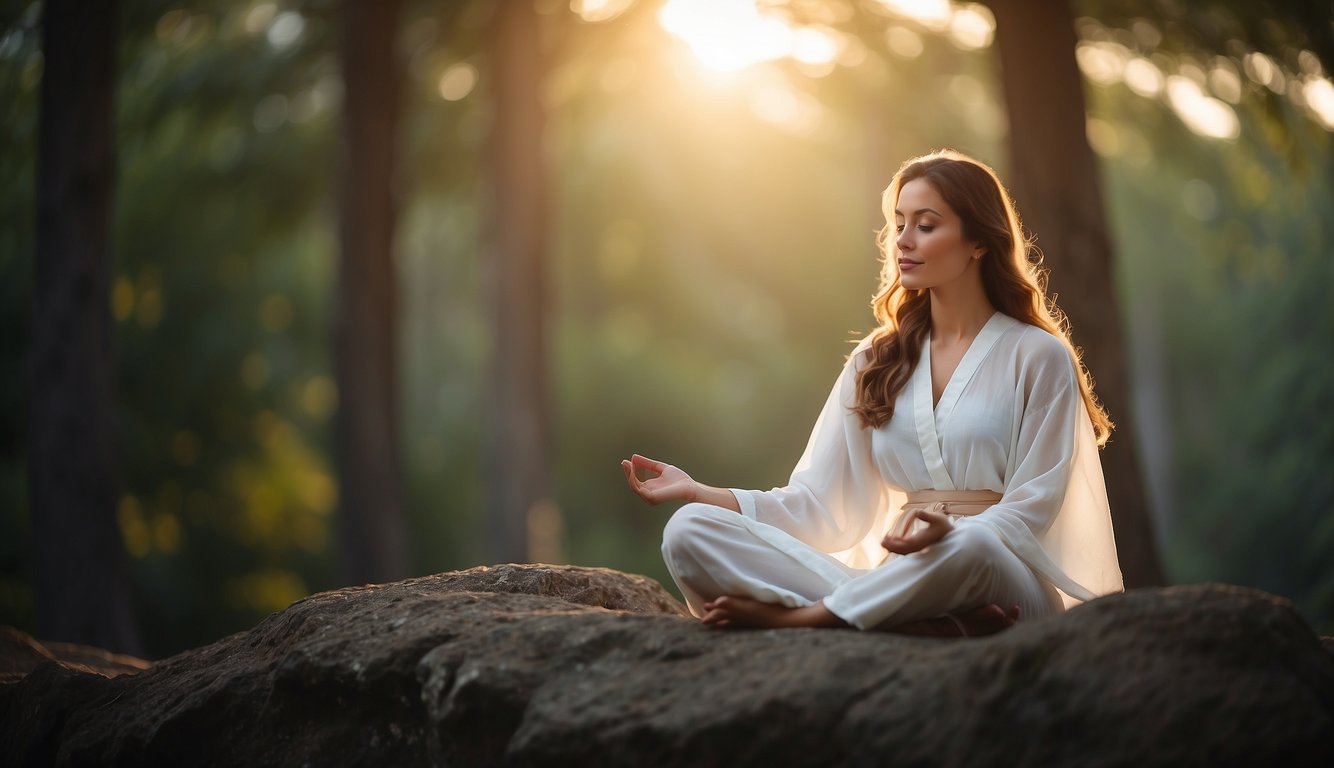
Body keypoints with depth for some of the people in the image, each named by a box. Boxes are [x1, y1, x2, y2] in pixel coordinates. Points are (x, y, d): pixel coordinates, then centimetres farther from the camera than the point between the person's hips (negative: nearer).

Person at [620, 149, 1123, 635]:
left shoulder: (1038, 357, 6)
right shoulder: (877, 362, 20)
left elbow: (1028, 513, -3)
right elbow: (826, 507, 11)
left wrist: (950, 532, -25)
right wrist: (700, 493, -1)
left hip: (1001, 577, -4)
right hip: (891, 580, 4)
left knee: (968, 549, -42)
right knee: (690, 531, -18)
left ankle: (793, 615, -21)